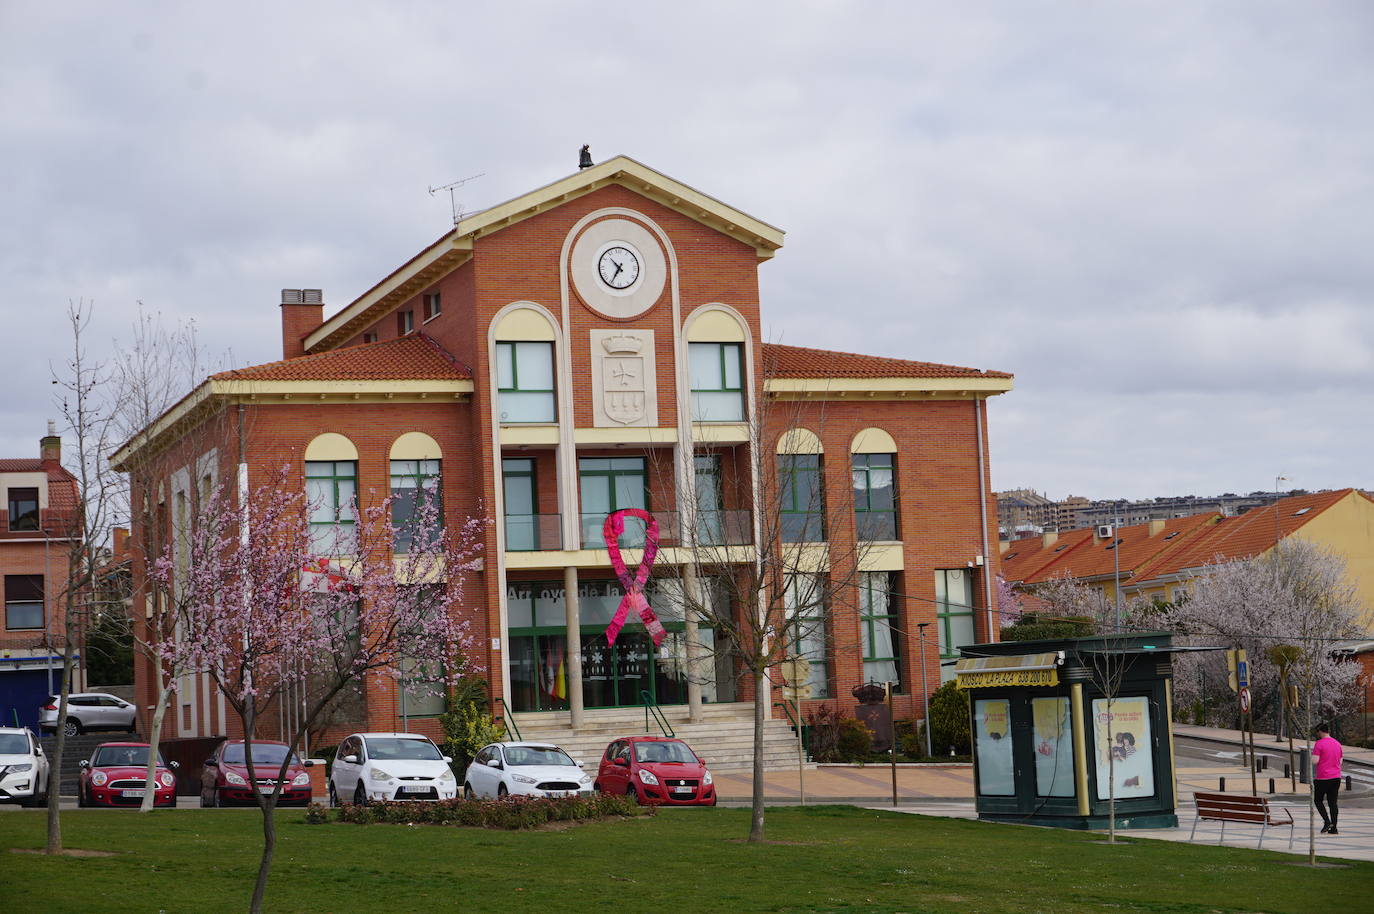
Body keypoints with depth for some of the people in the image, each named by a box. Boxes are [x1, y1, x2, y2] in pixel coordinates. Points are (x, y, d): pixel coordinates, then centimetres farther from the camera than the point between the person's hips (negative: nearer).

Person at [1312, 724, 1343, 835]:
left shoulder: (1319, 744, -11)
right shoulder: (1337, 744, 10)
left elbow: (1315, 761, -16)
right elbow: (1340, 762, 15)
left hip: (1322, 778, -5)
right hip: (1336, 777, 5)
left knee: (1318, 801, 8)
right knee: (1333, 803, 7)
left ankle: (1327, 821, -10)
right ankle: (1333, 828, 3)